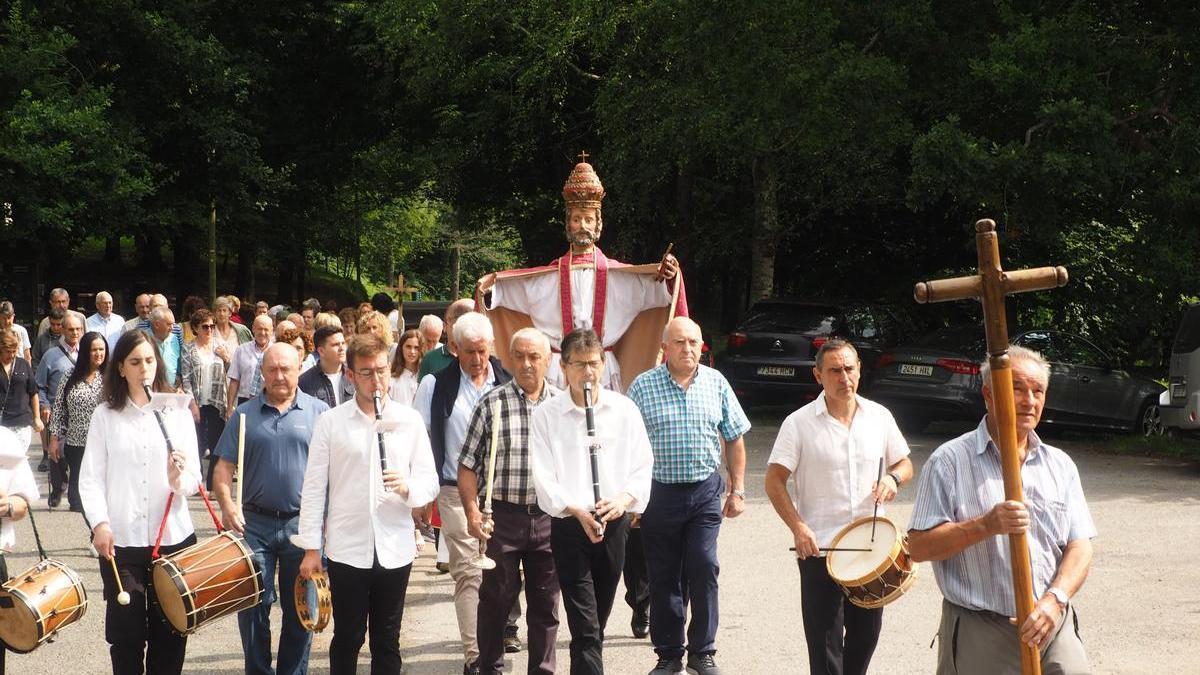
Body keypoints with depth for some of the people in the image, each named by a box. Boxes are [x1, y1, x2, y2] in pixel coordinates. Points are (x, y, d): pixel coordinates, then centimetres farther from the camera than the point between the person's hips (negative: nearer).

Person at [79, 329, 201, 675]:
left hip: (173, 537, 1)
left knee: (170, 632, 6)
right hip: (121, 540, -1)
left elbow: (194, 480, 3)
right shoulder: (105, 414, 4)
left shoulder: (178, 412, 7)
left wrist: (178, 478, -19)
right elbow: (90, 478, -1)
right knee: (126, 633, 2)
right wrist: (100, 523, -14)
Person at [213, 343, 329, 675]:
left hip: (304, 525, 0)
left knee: (300, 609, 7)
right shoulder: (245, 414, 6)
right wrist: (226, 503, -14)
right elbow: (224, 465, 3)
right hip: (255, 523, 1)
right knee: (252, 604, 2)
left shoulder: (319, 413, 3)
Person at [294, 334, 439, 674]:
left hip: (395, 550, 1)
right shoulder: (330, 422, 1)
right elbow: (314, 488, 1)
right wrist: (311, 548, -2)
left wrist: (407, 487, -18)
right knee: (347, 639, 7)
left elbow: (430, 481, 4)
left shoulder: (410, 420, 4)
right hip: (347, 550, -1)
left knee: (387, 643, 10)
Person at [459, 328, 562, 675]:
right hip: (503, 516, -2)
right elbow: (468, 464, -2)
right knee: (497, 597, 7)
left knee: (546, 601, 10)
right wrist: (472, 511, -11)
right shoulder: (492, 403, -2)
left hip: (550, 517, 2)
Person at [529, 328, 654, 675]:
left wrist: (624, 499, -16)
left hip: (614, 525, 3)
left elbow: (642, 466, 3)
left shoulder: (625, 409, 3)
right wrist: (577, 511, -20)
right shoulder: (545, 415, -3)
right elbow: (544, 477, -7)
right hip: (569, 526, -3)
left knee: (598, 621, 14)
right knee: (585, 625, -7)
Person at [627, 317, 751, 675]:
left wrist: (737, 490, 8)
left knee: (703, 567, -7)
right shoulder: (643, 386, -2)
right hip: (659, 493, -1)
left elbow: (734, 439, 11)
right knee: (663, 577, 6)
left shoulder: (716, 383, 5)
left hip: (706, 490, 1)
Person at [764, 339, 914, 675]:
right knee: (825, 641, 1)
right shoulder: (799, 423, -7)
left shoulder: (879, 417, 3)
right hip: (819, 547, -3)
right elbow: (774, 480, -6)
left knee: (866, 633, 14)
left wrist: (893, 478, -9)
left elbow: (904, 464, 14)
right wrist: (798, 527, -17)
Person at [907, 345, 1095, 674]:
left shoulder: (1060, 465, 12)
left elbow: (1080, 546, 6)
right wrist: (985, 526, -20)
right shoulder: (950, 461, -2)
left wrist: (1055, 598, -12)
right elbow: (919, 546, -8)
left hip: (1051, 624, 3)